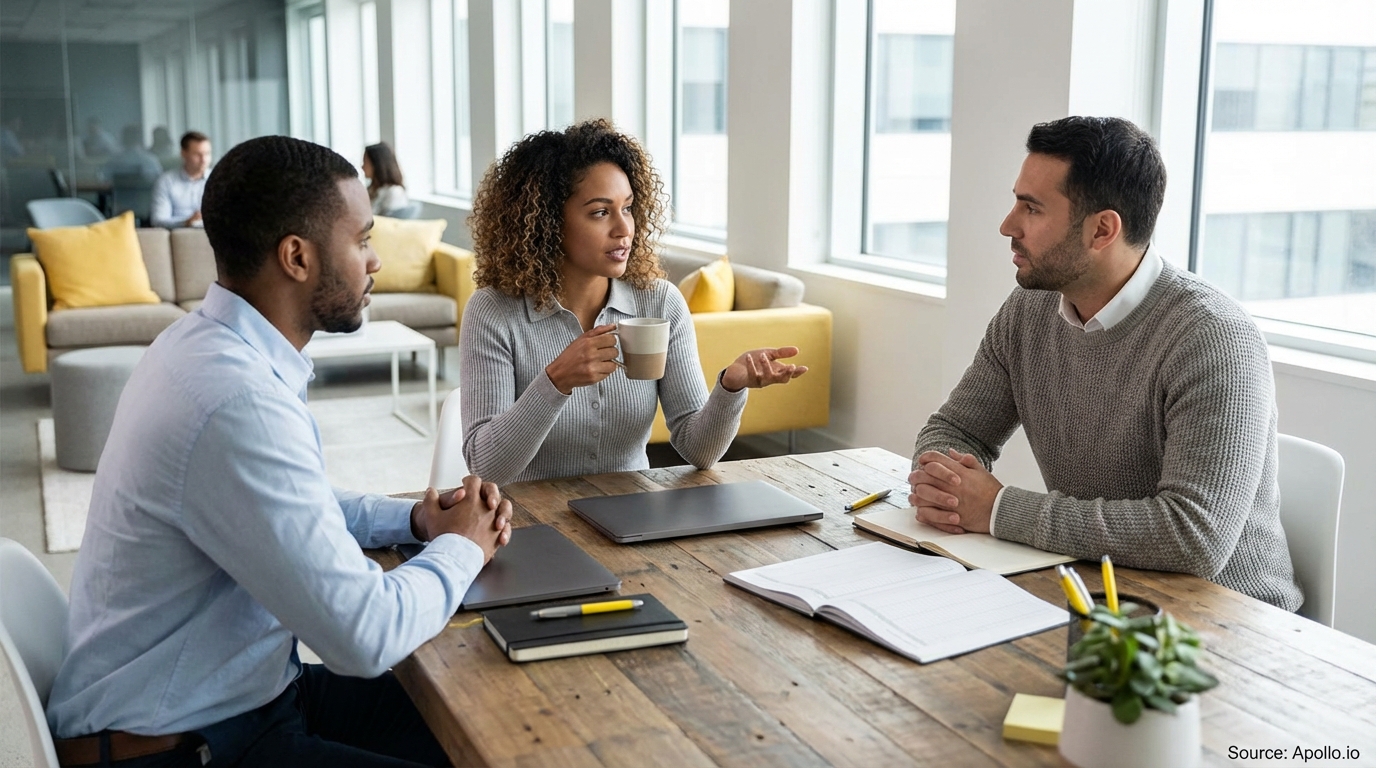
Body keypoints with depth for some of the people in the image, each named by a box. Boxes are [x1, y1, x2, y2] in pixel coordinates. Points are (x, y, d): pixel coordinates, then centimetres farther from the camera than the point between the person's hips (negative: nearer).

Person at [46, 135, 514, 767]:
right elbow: (365, 636, -27)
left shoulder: (207, 343, 2)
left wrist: (417, 518, 3)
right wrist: (460, 549, -9)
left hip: (239, 686, 9)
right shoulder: (236, 403, -29)